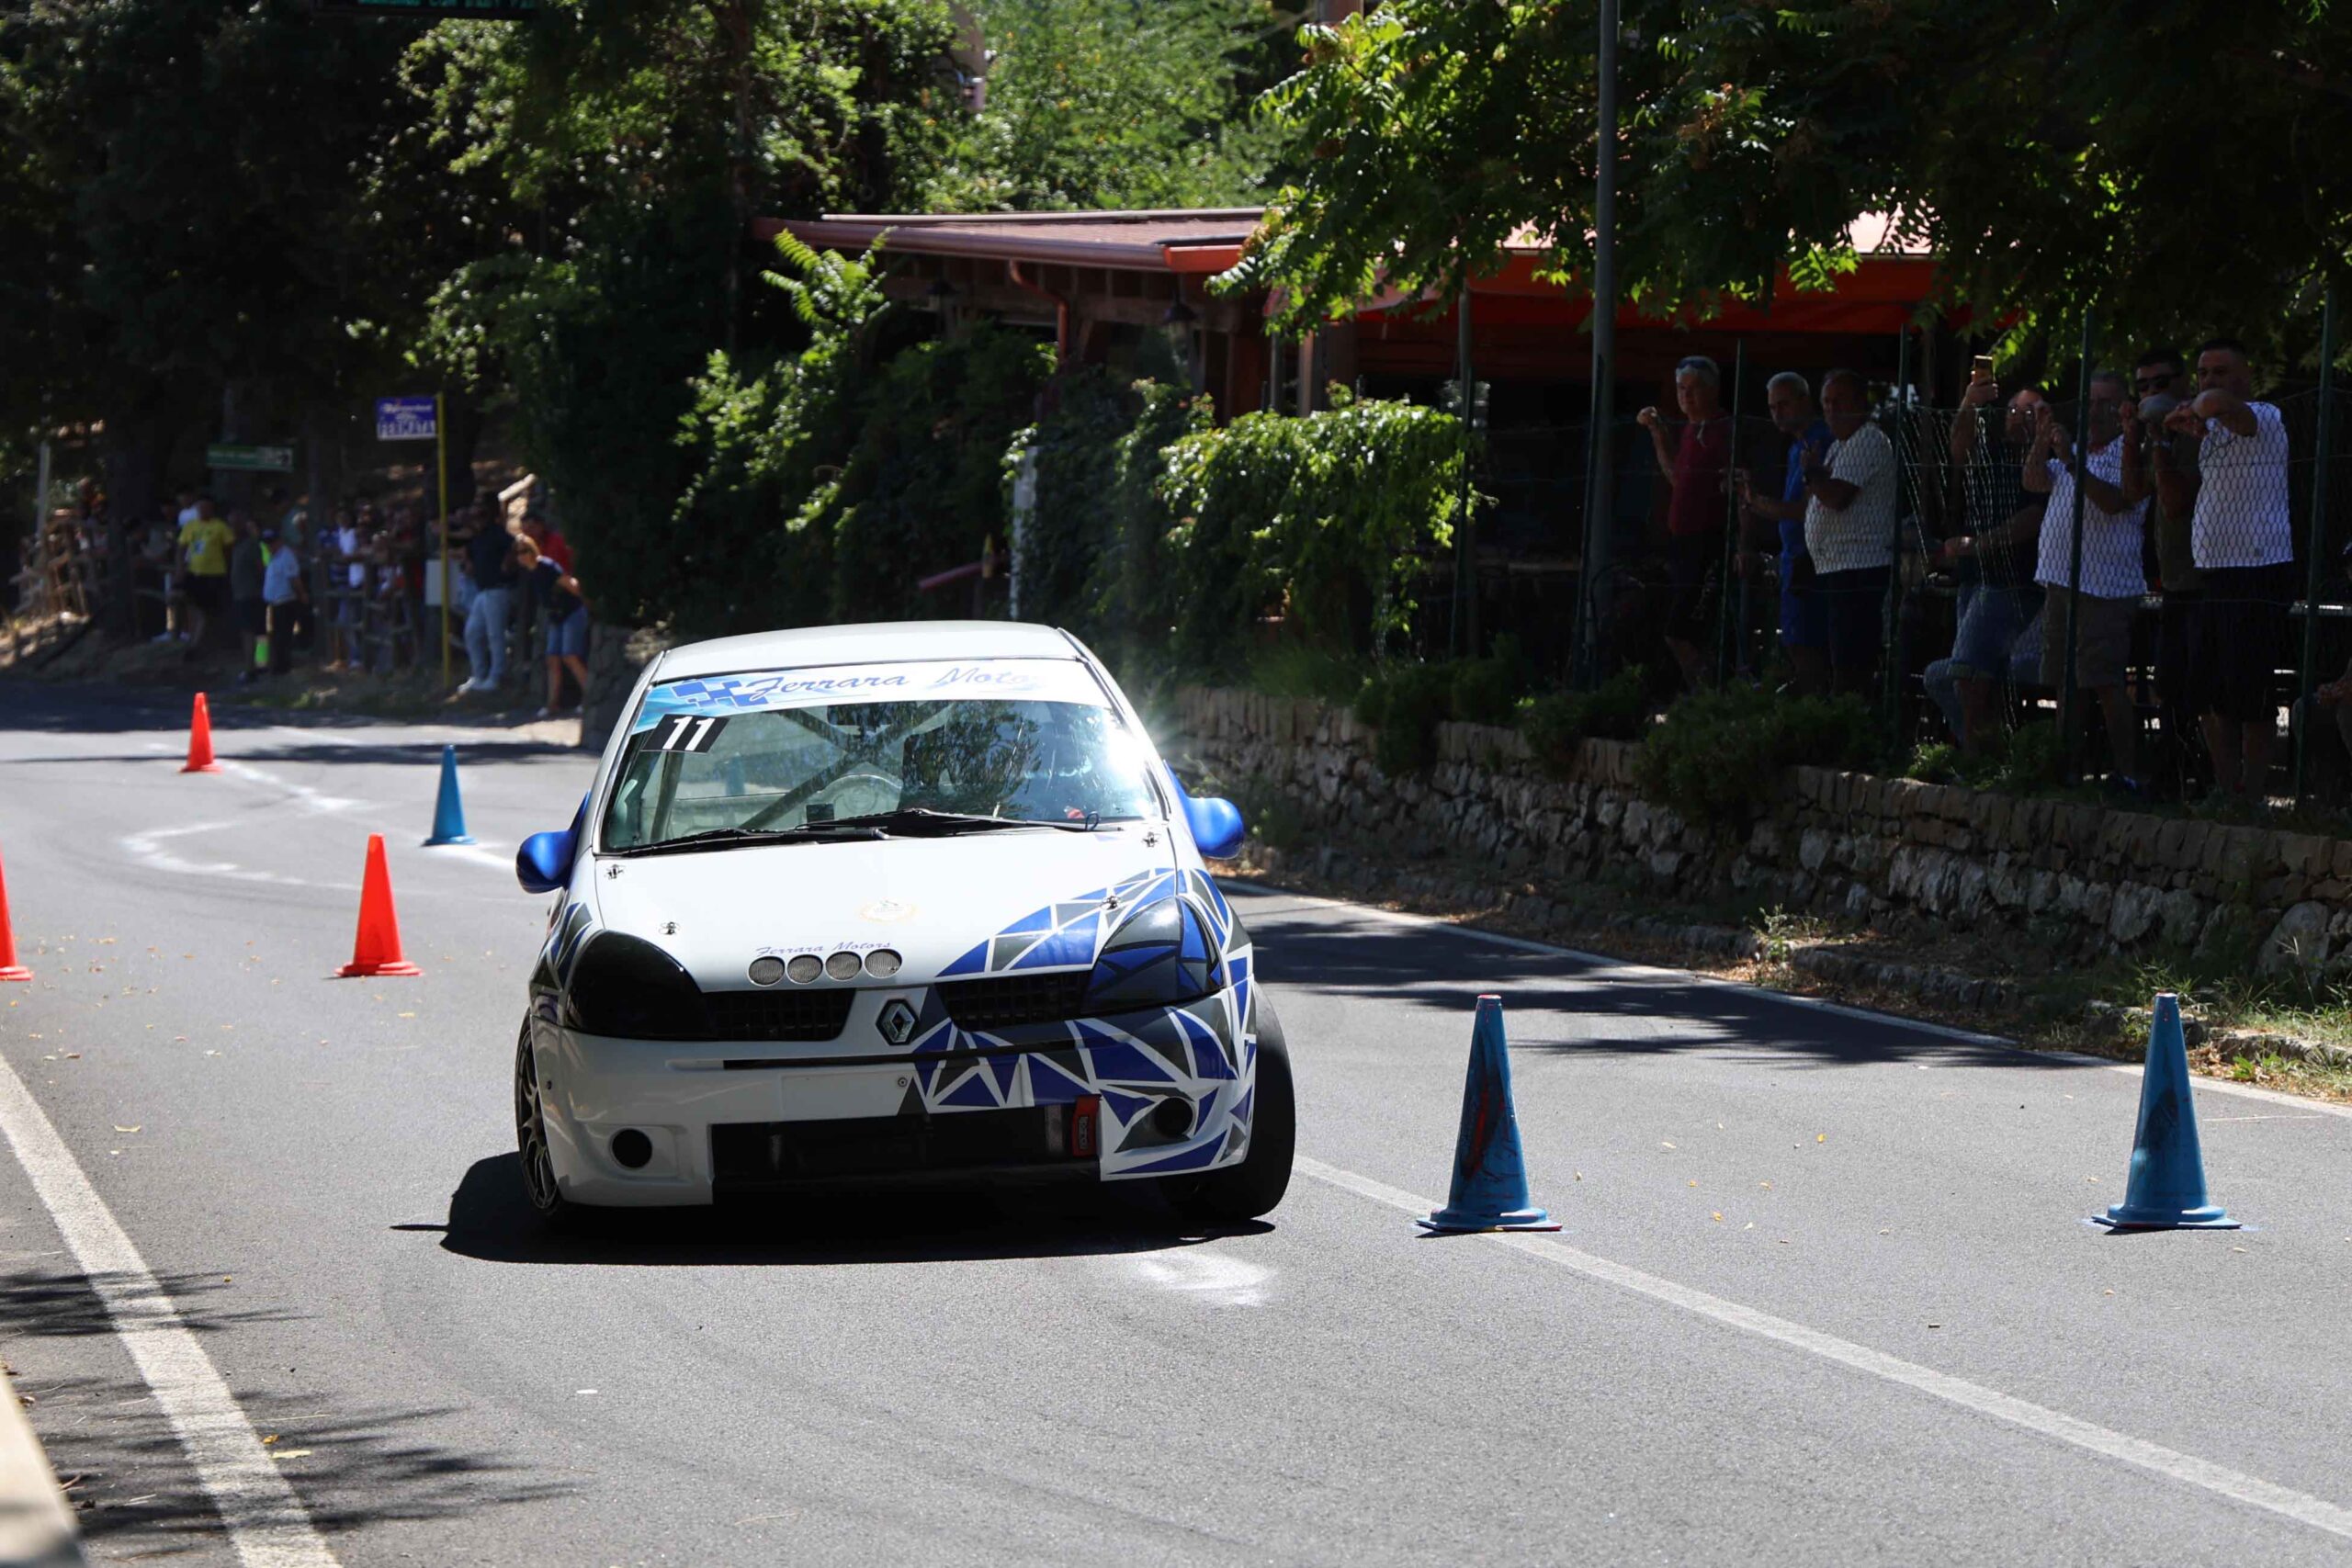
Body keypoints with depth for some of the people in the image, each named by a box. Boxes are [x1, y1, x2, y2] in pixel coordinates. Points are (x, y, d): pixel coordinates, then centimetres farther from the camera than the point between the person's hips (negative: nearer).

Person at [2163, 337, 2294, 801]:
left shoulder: (2264, 418, -11)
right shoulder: (2212, 432, 19)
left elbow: (2219, 403, -35)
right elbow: (2176, 497, 23)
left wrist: (2195, 410, -12)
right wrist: (2160, 445, 10)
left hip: (2257, 576, -9)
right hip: (2212, 578, 9)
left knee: (2252, 700, -5)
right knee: (2210, 697, 10)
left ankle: (2253, 794, -1)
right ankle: (2226, 792, 16)